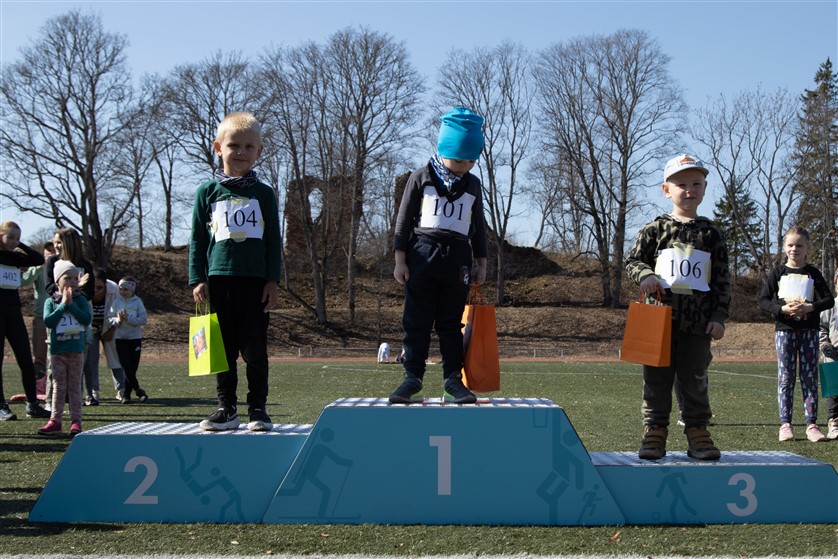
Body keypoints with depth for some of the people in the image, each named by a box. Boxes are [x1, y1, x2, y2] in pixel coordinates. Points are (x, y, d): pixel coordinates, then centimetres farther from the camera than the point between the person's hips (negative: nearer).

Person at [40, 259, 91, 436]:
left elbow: (87, 319, -10)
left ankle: (76, 421, 5)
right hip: (57, 350, 0)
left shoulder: (81, 300, 3)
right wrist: (63, 305, -13)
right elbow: (48, 321, -12)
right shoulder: (51, 301, 2)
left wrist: (71, 305, -13)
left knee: (75, 387, 3)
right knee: (58, 387, 5)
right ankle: (55, 421, 9)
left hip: (76, 350, 0)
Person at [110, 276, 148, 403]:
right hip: (120, 338, 0)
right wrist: (118, 320, -17)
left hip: (135, 338, 0)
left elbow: (144, 320, -8)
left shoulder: (137, 302, 0)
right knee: (127, 367, -6)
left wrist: (128, 319, -17)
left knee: (133, 367, 1)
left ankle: (126, 394, 11)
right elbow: (109, 319, 2)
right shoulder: (116, 301, 3)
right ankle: (138, 391, 3)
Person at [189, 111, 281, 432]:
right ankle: (226, 408, 13)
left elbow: (274, 241, 7)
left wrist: (273, 281, 0)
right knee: (223, 347, 5)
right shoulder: (208, 192, 8)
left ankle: (258, 408, 8)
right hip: (219, 279, 1)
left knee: (255, 349, 0)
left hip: (255, 280, -1)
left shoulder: (264, 194, 8)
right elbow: (197, 240, 8)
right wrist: (197, 280, 1)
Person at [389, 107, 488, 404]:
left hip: (457, 258, 2)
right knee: (417, 321, -1)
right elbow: (404, 220, 4)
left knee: (452, 323, 3)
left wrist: (482, 263, 15)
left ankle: (453, 380, 6)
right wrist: (400, 260, -2)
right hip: (422, 256, -2)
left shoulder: (473, 185, 14)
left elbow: (478, 226, 20)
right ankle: (412, 378, 3)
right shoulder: (421, 178, 4)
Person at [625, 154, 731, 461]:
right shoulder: (654, 229, 3)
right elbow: (633, 260, 8)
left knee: (695, 380, 7)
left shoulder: (711, 234, 8)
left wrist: (719, 317, 0)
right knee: (657, 379, 4)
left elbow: (722, 280, 8)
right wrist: (645, 274, -14)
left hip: (698, 321, 1)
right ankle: (655, 431, 11)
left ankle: (697, 433, 16)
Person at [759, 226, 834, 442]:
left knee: (809, 377, 1)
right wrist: (782, 309, -17)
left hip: (809, 329, 1)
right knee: (785, 377, 0)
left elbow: (829, 300, 2)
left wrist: (810, 307, -16)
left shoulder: (813, 273, 7)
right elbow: (763, 300, 0)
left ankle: (811, 424, 3)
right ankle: (785, 424, 3)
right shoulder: (777, 272, 4)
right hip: (784, 329, -1)